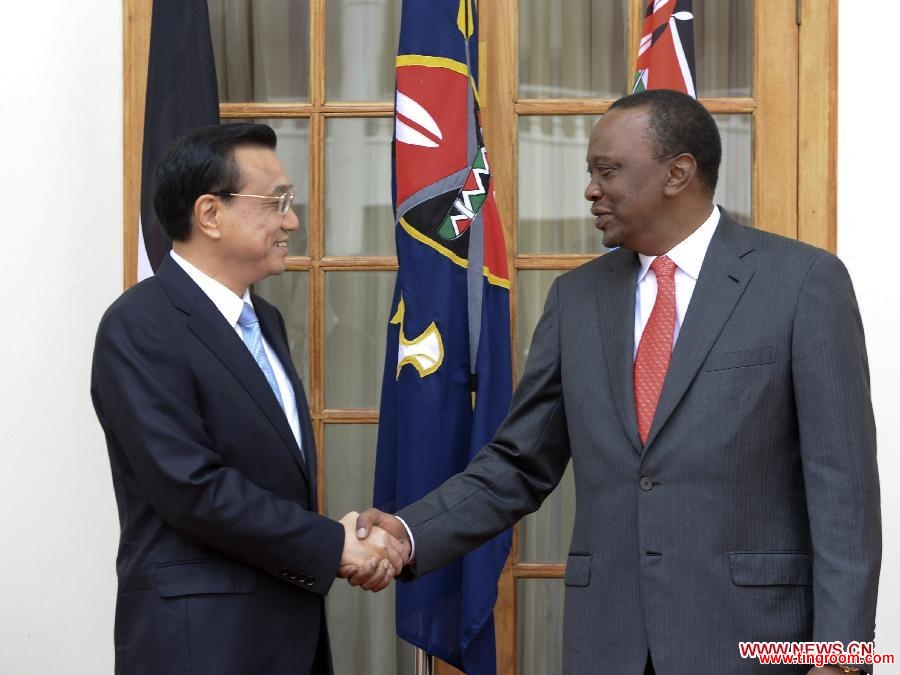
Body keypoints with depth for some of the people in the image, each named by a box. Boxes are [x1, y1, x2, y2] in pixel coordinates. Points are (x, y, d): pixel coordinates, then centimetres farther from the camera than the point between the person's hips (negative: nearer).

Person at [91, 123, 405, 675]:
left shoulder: (265, 320, 14)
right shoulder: (140, 327, -14)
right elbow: (193, 488, -21)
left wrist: (354, 539, -4)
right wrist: (333, 546, -14)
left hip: (289, 625, 8)